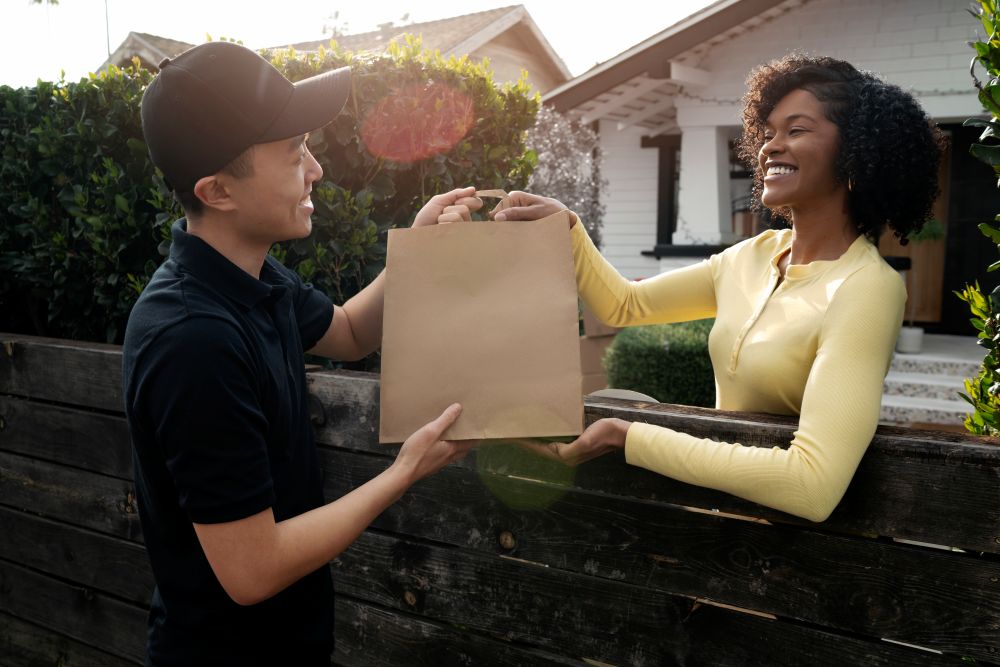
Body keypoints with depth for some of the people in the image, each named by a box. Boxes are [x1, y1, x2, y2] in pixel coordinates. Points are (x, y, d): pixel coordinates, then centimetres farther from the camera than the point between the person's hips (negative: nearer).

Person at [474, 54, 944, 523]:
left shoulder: (866, 290, -20)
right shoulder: (755, 255, 2)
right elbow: (623, 305, 10)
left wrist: (627, 437, -28)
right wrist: (563, 226, -5)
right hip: (721, 499, 5)